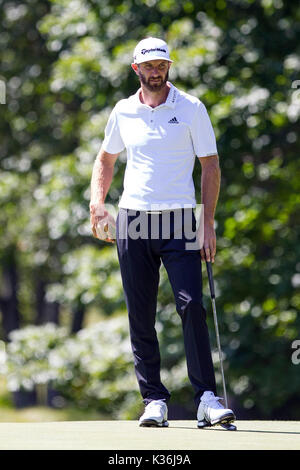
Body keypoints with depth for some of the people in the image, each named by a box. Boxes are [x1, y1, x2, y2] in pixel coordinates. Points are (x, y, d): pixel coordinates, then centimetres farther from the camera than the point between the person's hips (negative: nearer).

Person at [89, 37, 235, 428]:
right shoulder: (123, 112, 9)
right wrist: (98, 206, 8)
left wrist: (208, 223, -5)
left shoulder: (191, 109, 1)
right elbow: (106, 160, 23)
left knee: (192, 307, -14)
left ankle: (207, 398, -13)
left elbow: (210, 165, 2)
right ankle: (155, 400, 7)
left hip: (178, 221, -3)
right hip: (132, 222, 3)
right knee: (140, 316, 1)